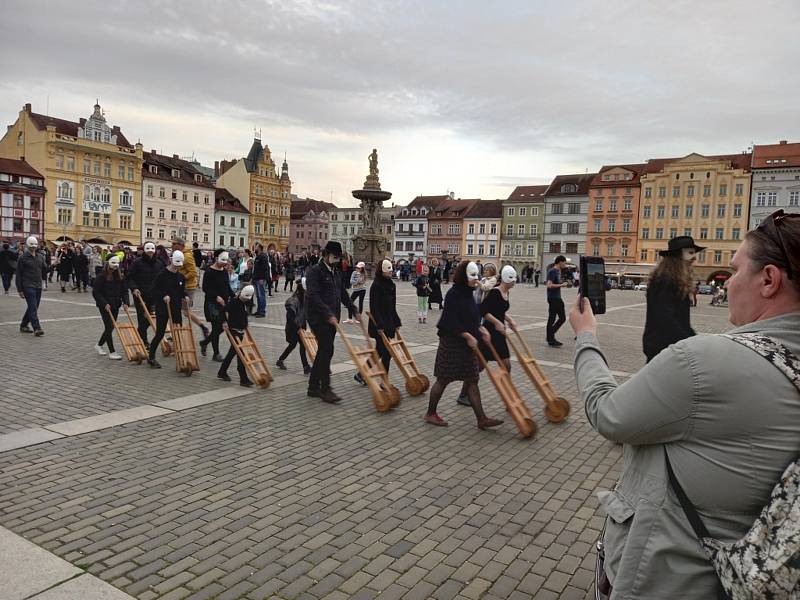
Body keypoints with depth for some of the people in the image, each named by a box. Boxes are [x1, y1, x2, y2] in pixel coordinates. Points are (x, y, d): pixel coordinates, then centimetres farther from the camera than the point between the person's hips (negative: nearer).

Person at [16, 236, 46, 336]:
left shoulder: (40, 257, 12)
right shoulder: (22, 258, -4)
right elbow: (18, 275, -4)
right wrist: (20, 290, -7)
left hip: (38, 286, 6)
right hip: (28, 287, -6)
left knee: (33, 307, 14)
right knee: (33, 308, -12)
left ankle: (23, 325, 28)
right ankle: (37, 328, -15)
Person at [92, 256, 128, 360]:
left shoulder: (120, 277, 5)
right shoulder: (101, 277, -10)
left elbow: (124, 291, 7)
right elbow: (95, 292, -11)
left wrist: (125, 302, -8)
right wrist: (105, 303, -19)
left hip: (115, 305, 6)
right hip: (105, 306, -6)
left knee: (110, 327, 13)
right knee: (109, 327, -7)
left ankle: (99, 345, 35)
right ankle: (112, 352, -4)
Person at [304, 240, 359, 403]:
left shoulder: (336, 272, 16)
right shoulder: (314, 271, -10)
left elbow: (343, 294, 25)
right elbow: (313, 296, -22)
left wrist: (355, 310, 17)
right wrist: (328, 314, -30)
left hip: (331, 319, 8)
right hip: (319, 318, -8)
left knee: (323, 352, 11)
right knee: (327, 350, -13)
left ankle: (313, 387, 20)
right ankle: (325, 389, -7)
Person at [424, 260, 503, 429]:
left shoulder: (467, 293, 8)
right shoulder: (453, 294, -17)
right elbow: (451, 321, -22)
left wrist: (480, 330, 4)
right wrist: (468, 335, -23)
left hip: (466, 343, 8)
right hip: (452, 342, -8)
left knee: (472, 381, 7)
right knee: (444, 379, 4)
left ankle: (482, 419, 9)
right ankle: (430, 414, 19)